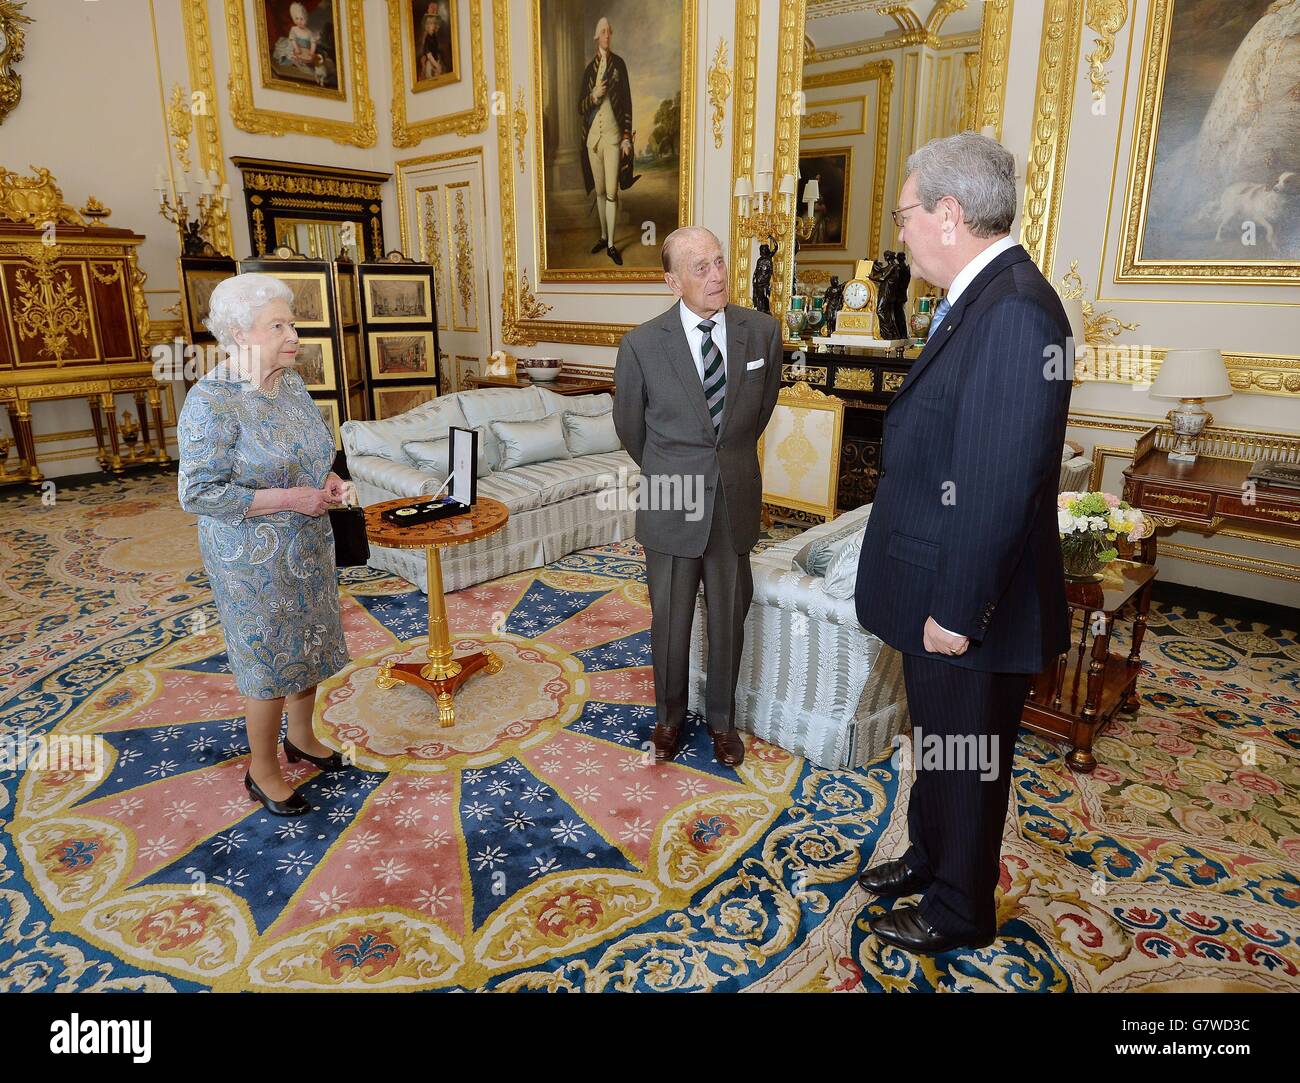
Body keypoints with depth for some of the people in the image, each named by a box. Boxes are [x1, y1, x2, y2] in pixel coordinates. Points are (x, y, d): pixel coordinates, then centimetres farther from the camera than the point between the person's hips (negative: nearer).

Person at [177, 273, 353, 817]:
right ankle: (263, 771, 27)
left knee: (309, 647, 20)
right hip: (254, 563, -7)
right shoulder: (210, 404, -21)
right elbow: (197, 493, -21)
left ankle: (300, 736, 43)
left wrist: (330, 481, -4)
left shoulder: (292, 383, 3)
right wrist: (287, 498, -24)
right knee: (269, 664, 6)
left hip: (308, 547, 7)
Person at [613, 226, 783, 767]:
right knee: (670, 621, 13)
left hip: (736, 503, 2)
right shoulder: (641, 344, -10)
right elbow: (629, 425, 5)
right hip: (672, 504, -2)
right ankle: (669, 715, 37)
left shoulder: (763, 331, -3)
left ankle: (721, 718, 36)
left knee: (729, 619, 14)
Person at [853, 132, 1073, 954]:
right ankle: (930, 858, 48)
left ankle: (961, 911, 36)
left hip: (972, 607, -9)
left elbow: (1000, 485, -27)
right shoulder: (981, 300, 7)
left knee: (966, 759, 12)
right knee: (938, 742, 25)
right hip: (940, 590, 9)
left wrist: (957, 611, -20)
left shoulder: (1014, 310, -24)